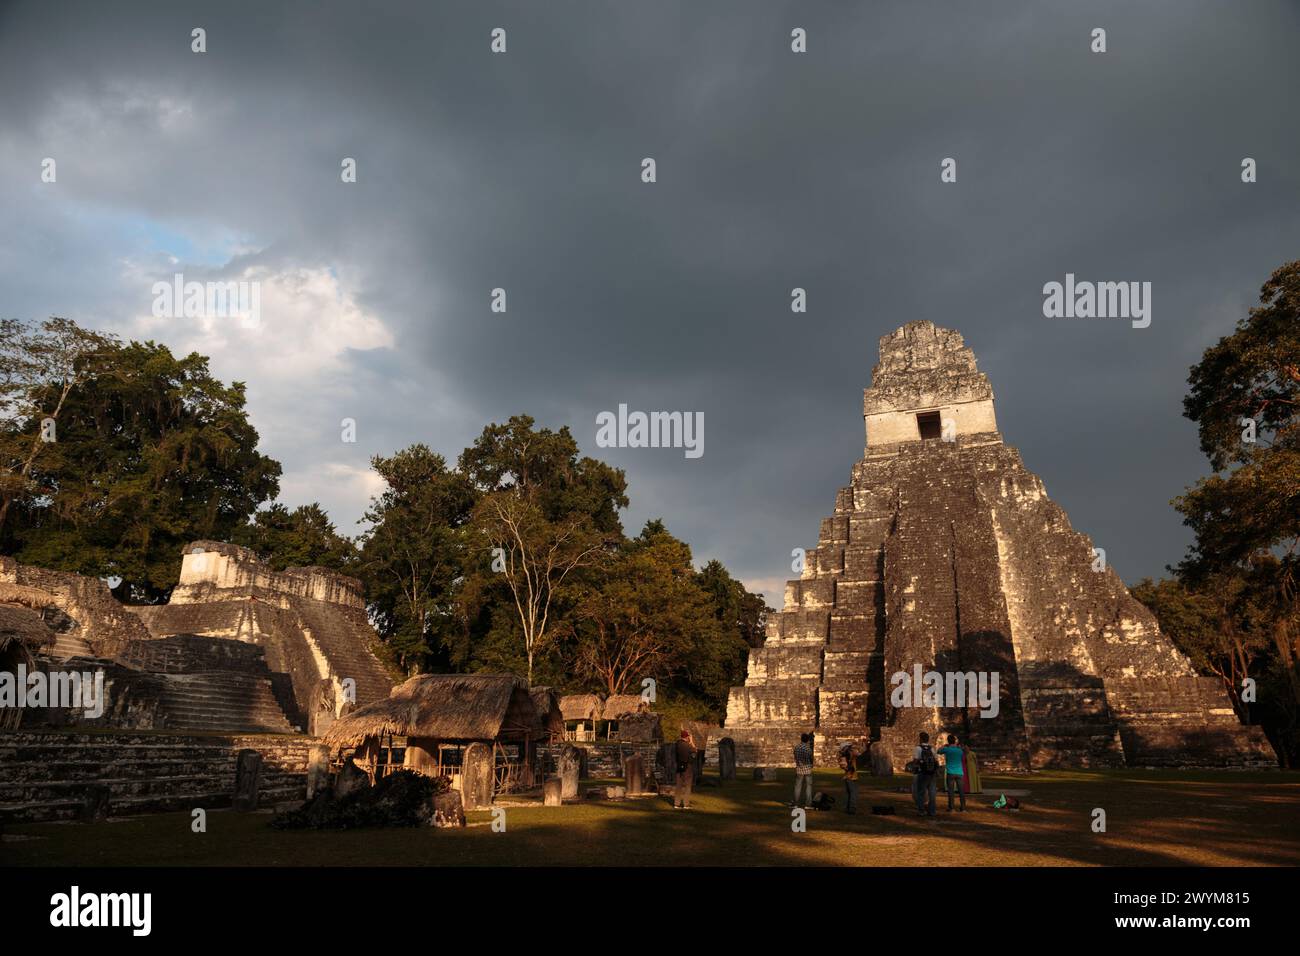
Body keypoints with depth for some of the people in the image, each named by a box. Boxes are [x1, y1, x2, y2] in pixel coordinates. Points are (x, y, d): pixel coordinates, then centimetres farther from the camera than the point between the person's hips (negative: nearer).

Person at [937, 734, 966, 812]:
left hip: (950, 773, -3)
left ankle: (951, 808, -1)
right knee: (961, 791, 5)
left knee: (950, 791, -1)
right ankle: (963, 808, 4)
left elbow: (939, 751, 15)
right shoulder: (960, 750, 6)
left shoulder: (946, 749, -4)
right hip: (959, 773, 3)